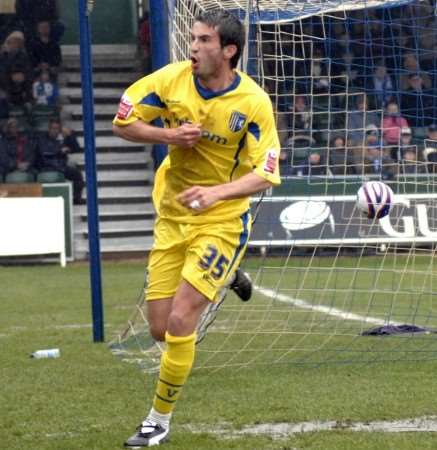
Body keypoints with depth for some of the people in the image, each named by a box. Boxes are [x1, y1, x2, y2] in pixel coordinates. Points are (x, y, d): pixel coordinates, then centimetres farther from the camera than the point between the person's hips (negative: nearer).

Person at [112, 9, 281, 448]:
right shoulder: (172, 79, -9)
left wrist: (216, 192, -31)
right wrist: (170, 135, -18)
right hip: (172, 216, 4)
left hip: (220, 221, -4)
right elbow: (122, 122, 0)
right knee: (160, 327, 6)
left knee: (180, 322, -15)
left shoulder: (253, 102, -17)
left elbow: (265, 174, -15)